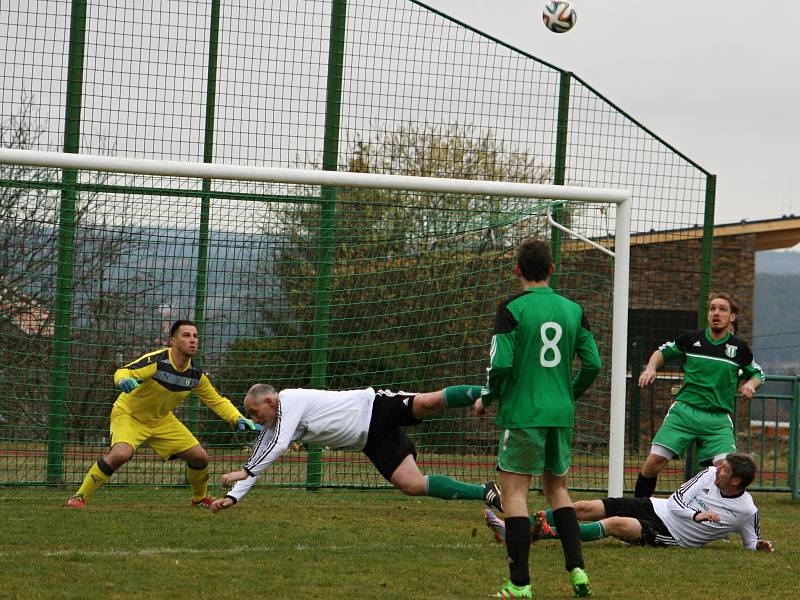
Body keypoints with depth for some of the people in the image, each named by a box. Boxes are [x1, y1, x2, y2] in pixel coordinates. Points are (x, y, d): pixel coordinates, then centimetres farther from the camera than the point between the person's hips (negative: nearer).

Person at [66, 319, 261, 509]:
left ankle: (200, 497, 32)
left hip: (161, 420, 6)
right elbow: (122, 372, -37)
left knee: (200, 457, 1)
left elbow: (217, 400, 3)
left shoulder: (196, 374, -10)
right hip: (129, 414, -6)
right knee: (120, 454, -33)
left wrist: (238, 419, -11)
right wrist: (124, 380, -61)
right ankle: (79, 497, -19)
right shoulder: (156, 362, -28)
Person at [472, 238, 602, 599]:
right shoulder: (573, 310, 6)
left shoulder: (512, 309, -9)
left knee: (514, 491, -1)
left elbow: (501, 364, -15)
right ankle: (576, 568, 9)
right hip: (561, 415, 5)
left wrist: (485, 399, 3)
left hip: (522, 414, -5)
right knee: (557, 488, 20)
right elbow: (593, 364, 6)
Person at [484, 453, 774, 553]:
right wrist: (697, 516, -17)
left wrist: (759, 546, -17)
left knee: (615, 524, -33)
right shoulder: (710, 475, 2)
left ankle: (552, 534, -45)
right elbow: (677, 502, 0)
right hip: (654, 508, 5)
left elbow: (750, 542, 5)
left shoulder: (746, 511, -7)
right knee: (583, 508, -7)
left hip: (670, 537, -5)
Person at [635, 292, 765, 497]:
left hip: (718, 419, 0)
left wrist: (750, 384, -1)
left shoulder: (739, 349, 5)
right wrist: (651, 368, 1)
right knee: (655, 461, -12)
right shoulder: (691, 339, 5)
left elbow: (758, 373, 21)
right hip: (684, 411, 0)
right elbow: (662, 352, 20)